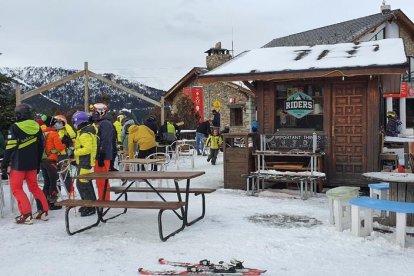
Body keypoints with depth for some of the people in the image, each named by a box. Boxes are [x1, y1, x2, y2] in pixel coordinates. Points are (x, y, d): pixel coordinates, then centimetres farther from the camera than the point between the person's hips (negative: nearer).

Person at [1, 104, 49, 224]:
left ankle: (26, 215, -5)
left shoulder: (15, 127, -13)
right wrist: (38, 164, 20)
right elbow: (41, 147, 11)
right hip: (32, 164, 6)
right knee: (34, 187, 16)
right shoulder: (37, 127, 5)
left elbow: (10, 148, -13)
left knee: (16, 188, 3)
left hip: (18, 164, -6)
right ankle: (43, 211, 14)